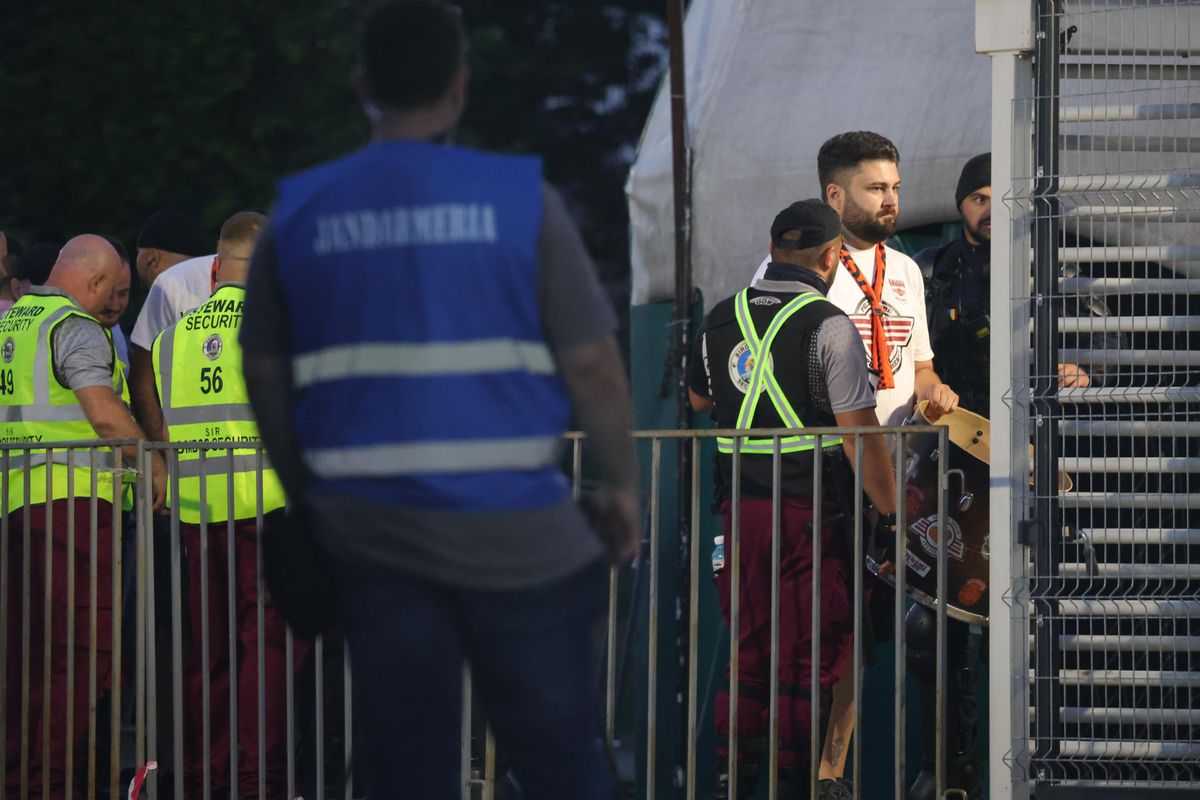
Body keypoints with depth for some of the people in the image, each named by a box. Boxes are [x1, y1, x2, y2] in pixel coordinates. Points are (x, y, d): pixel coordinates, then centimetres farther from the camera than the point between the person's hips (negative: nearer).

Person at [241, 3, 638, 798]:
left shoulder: (300, 214, 3)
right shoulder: (520, 198, -6)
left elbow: (264, 373, 11)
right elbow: (592, 365, -6)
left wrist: (305, 494, 24)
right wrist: (622, 485, 9)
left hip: (370, 525, 3)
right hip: (510, 525, -3)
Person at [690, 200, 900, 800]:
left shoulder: (721, 320, 7)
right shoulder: (827, 326, -12)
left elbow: (700, 399, 25)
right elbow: (860, 435, -14)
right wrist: (891, 512, -7)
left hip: (740, 506, 5)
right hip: (810, 513, -5)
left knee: (750, 644, 14)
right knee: (808, 655, 2)